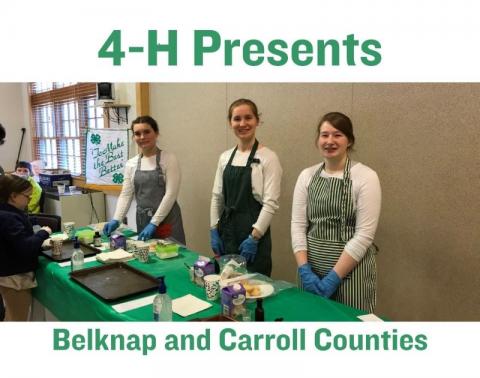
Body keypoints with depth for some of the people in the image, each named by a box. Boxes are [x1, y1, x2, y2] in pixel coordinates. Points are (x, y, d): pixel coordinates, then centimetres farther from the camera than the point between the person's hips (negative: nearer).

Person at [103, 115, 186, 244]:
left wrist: (154, 223, -17)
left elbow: (171, 194, -12)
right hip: (142, 221, 4)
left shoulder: (168, 159, -6)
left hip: (166, 220, -4)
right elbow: (126, 195, 6)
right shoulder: (131, 164, 8)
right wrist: (116, 220, -9)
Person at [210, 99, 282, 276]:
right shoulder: (225, 157, 7)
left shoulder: (268, 157, -10)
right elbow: (217, 197, 11)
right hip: (226, 231, 5)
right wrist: (214, 230, 5)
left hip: (253, 236, -5)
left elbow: (271, 203, -13)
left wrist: (254, 237, -16)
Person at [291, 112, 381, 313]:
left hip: (350, 270, -4)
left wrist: (334, 277, -15)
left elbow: (364, 234, -13)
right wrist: (304, 269, -9)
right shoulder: (306, 175, 3)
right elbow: (297, 224, 1)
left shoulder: (366, 177, -9)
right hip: (311, 267, 4)